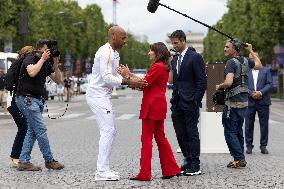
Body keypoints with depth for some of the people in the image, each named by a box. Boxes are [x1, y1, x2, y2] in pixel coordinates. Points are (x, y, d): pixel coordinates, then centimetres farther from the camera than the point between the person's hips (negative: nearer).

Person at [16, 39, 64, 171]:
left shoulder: (47, 64, 13)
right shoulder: (30, 59, -8)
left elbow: (58, 80, 10)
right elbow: (32, 72, -29)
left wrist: (55, 64, -2)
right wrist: (43, 59, -19)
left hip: (37, 100, 9)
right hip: (26, 98, -8)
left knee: (32, 131, 6)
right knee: (41, 130, -10)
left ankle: (23, 162, 8)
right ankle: (49, 160, -3)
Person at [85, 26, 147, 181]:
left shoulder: (114, 53, 17)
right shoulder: (105, 52, -16)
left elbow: (113, 76, 17)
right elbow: (107, 78, -24)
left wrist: (132, 82, 3)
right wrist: (129, 82, -24)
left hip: (103, 96, 11)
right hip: (98, 96, -11)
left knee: (111, 131, 12)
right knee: (107, 131, -11)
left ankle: (103, 168, 16)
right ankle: (102, 171, -10)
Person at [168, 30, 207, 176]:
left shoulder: (195, 57, -7)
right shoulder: (174, 59, 16)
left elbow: (202, 81, -10)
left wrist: (196, 101, -13)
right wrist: (174, 100, 10)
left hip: (190, 103, -7)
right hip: (177, 104, 7)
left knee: (192, 133, -3)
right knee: (180, 134, 10)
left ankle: (195, 166, 2)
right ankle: (187, 160, 22)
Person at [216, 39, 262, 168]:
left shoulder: (231, 62, -15)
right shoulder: (245, 61, 8)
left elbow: (229, 82, -27)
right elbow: (259, 65, 29)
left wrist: (219, 87, -8)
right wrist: (251, 51, 33)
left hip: (233, 102, -8)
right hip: (244, 101, 8)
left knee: (230, 131, -2)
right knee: (238, 131, 16)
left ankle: (239, 159, -6)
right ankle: (240, 159, 19)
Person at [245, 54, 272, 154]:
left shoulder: (266, 70, 8)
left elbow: (269, 84, 1)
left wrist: (261, 92, -12)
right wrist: (251, 93, -13)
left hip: (263, 101, 0)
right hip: (249, 101, 0)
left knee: (264, 125, 3)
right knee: (249, 125, 2)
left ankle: (263, 146, 10)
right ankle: (249, 146, 11)